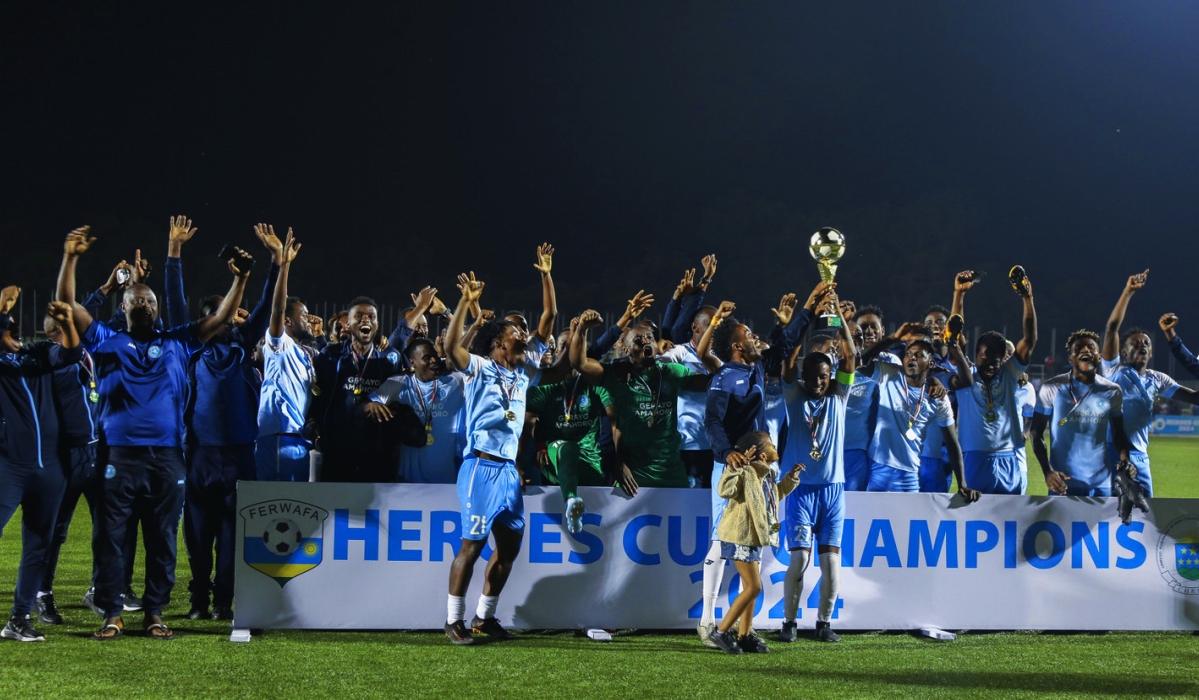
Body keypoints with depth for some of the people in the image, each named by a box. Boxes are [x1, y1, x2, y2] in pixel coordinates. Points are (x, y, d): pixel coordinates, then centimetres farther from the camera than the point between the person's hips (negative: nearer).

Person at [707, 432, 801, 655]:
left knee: (750, 587, 12)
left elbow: (776, 494, 31)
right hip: (740, 536, -10)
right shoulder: (746, 472, -17)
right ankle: (721, 632, -7)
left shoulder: (766, 475, 12)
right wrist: (735, 467, -39)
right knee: (754, 586, -11)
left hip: (754, 537, 10)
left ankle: (745, 636, 19)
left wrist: (791, 478, 23)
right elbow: (725, 490, -33)